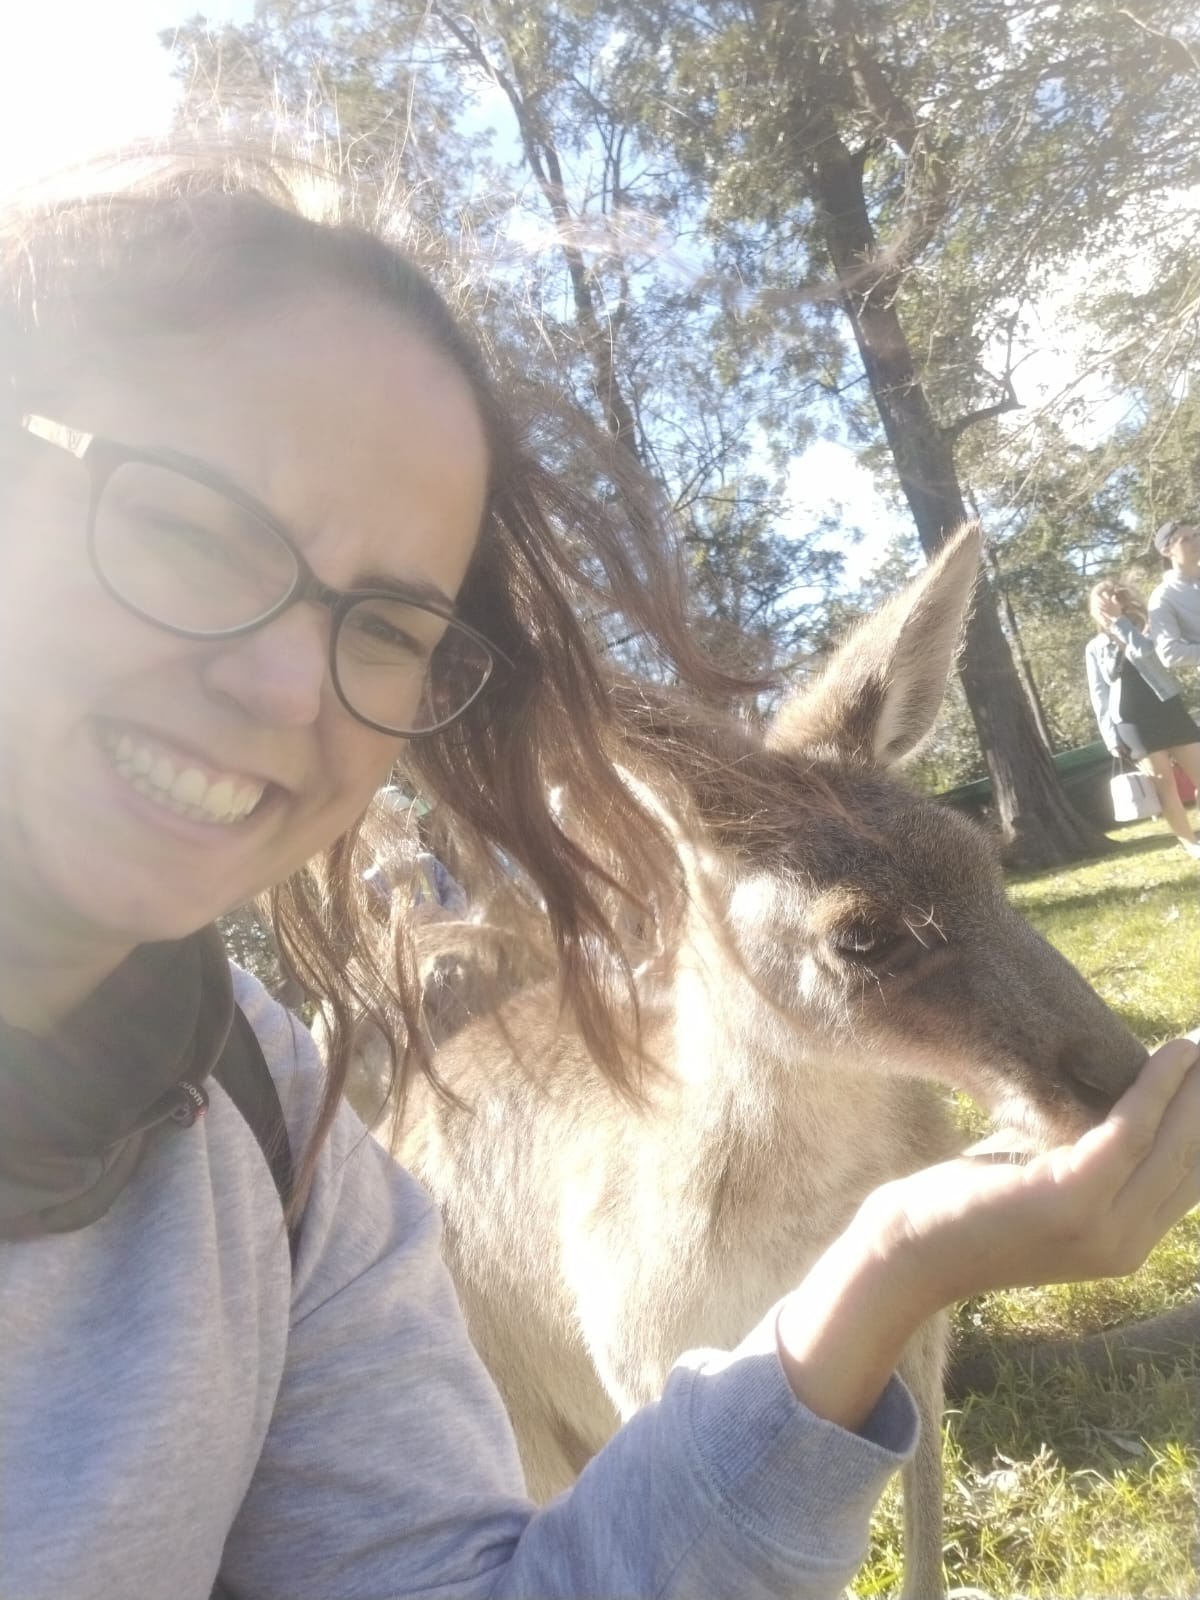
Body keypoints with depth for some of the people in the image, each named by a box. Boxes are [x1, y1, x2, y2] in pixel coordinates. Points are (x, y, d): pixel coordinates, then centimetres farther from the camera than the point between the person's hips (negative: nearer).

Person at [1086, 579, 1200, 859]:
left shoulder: (1142, 629, 9)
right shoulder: (1094, 648, 8)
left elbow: (1145, 650, -17)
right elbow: (1099, 695, 4)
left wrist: (1119, 619, -12)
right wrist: (1111, 736, -3)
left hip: (1167, 709, 1)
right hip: (1132, 723, -1)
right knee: (1163, 783, -5)